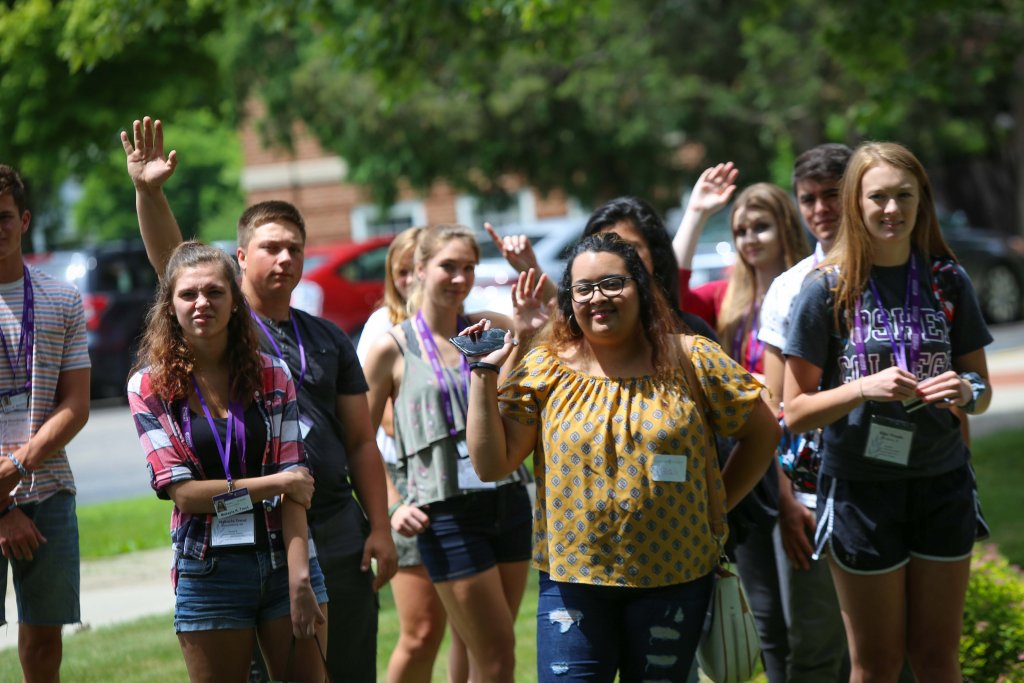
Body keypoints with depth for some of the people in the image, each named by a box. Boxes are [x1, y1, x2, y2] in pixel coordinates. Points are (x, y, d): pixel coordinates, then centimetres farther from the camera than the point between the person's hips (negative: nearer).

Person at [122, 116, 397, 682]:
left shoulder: (327, 339, 12)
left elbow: (360, 442, 11)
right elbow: (170, 261, -16)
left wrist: (380, 529, 3)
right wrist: (148, 192, -32)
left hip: (336, 531, 3)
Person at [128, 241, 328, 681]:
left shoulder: (271, 376, 3)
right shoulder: (150, 387, -1)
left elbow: (295, 486, -4)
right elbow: (184, 493, -9)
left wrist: (300, 579, -14)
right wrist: (277, 482, -8)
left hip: (285, 559, 1)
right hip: (209, 573, -1)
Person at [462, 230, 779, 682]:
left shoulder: (691, 361, 0)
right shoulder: (545, 371, 1)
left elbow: (761, 431, 9)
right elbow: (491, 465, -3)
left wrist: (716, 505, 5)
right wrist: (486, 369, -6)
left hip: (674, 578, 0)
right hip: (572, 579, 0)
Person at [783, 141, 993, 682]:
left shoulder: (948, 281, 2)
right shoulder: (827, 288, -6)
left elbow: (982, 389, 10)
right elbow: (796, 412, -6)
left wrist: (967, 391, -13)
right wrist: (866, 388, -22)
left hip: (942, 483, 2)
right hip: (862, 488, -2)